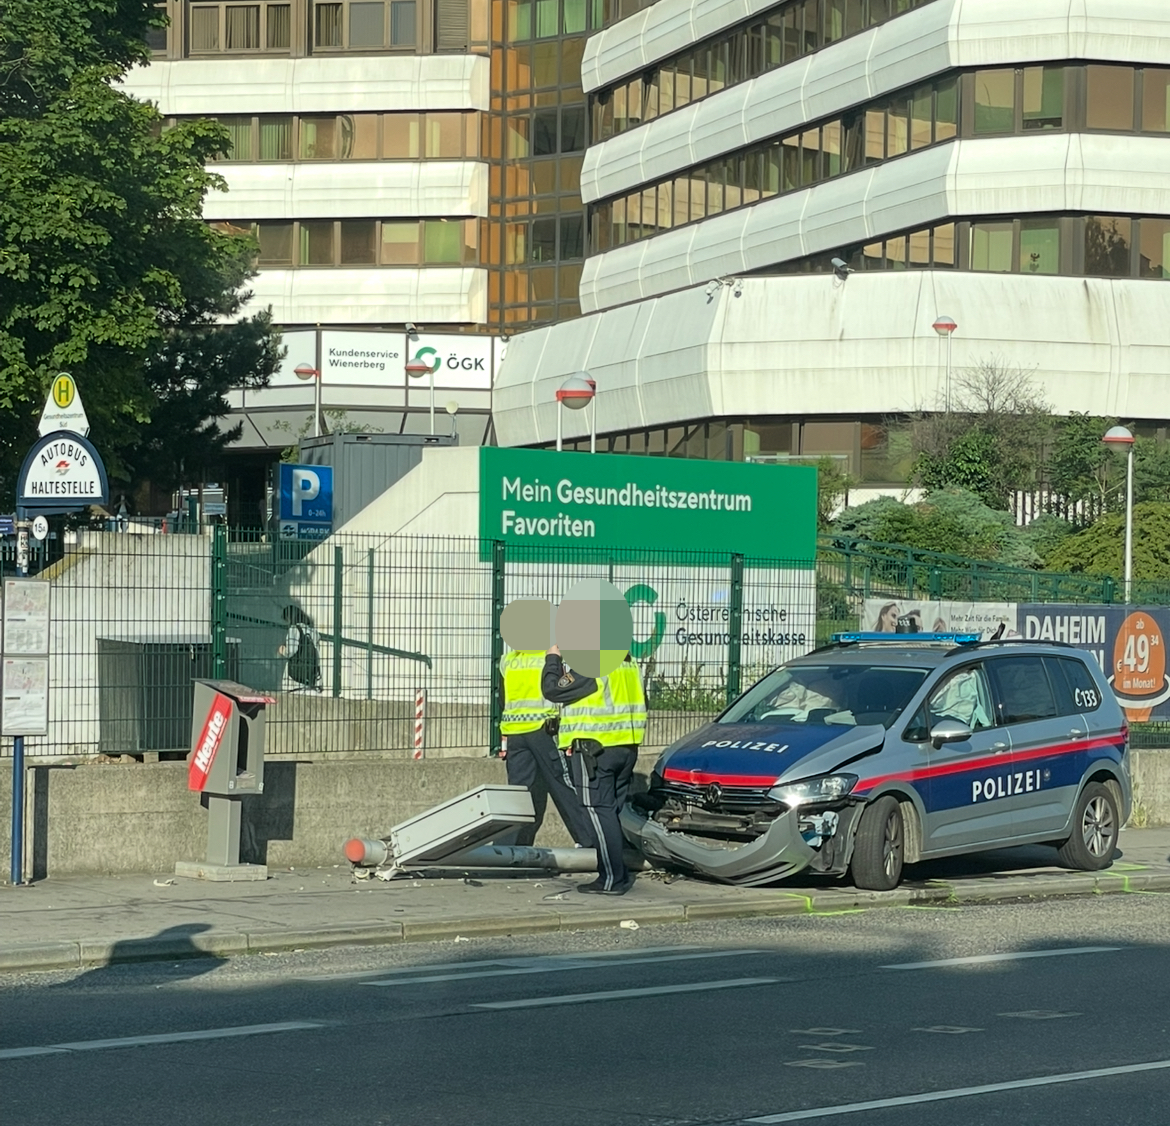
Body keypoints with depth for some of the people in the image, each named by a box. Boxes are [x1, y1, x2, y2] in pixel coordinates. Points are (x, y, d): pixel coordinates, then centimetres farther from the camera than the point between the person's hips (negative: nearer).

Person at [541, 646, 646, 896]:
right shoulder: (627, 662, 13)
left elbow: (553, 689, -11)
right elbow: (642, 702, 23)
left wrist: (553, 659, 4)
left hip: (594, 748, -9)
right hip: (626, 747, 9)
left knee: (598, 812, -6)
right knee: (614, 811, 15)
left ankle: (611, 879, -9)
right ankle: (620, 875, 15)